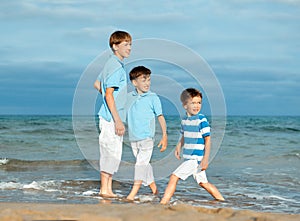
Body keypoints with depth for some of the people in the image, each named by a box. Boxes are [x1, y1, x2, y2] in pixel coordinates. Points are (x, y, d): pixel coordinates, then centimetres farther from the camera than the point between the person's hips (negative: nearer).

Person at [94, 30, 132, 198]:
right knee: (112, 153, -5)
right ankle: (105, 189, 2)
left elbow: (97, 84, 25)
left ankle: (108, 189, 18)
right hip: (112, 117, -10)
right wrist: (118, 120, -21)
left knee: (113, 154, 12)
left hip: (111, 117, 10)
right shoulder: (116, 66, -16)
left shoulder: (112, 64, 14)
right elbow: (109, 95, -21)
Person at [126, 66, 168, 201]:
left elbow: (160, 117, -1)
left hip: (146, 137, -4)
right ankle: (154, 189, 25)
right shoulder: (129, 97, 6)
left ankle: (132, 194, -17)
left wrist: (164, 136, -6)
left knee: (141, 163, -12)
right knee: (144, 164, 12)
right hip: (133, 138, 4)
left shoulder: (153, 98, -3)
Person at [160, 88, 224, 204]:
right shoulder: (184, 120, 9)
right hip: (189, 158, 8)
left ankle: (163, 202, -7)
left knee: (174, 177, -11)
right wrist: (178, 147, 6)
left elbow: (207, 140, -12)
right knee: (203, 182, 16)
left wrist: (205, 159, -16)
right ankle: (222, 201, 27)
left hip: (196, 158, -8)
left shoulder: (202, 120, -13)